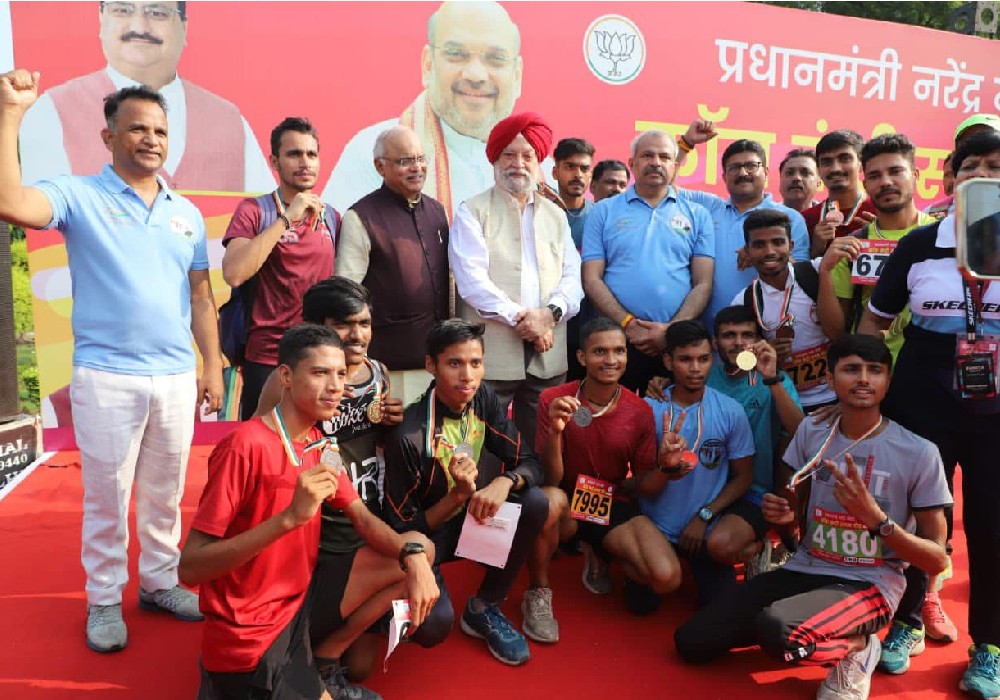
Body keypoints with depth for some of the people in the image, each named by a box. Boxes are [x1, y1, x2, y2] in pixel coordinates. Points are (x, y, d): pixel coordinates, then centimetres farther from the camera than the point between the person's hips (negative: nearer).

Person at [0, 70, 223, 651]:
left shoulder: (186, 213, 11)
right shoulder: (78, 195, -2)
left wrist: (213, 366, 7)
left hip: (177, 377, 4)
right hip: (106, 377, -4)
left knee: (165, 492, 14)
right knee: (107, 495, 7)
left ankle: (160, 582, 30)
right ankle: (104, 600, 22)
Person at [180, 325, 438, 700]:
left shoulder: (320, 445, 3)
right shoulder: (245, 445, -23)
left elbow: (363, 518, 6)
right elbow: (189, 568, -25)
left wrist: (412, 556, -14)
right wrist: (290, 516, -36)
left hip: (299, 603, 8)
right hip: (249, 636, -8)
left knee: (420, 548, 4)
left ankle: (320, 663, 10)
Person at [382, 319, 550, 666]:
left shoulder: (483, 399, -11)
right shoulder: (409, 436, -28)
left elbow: (528, 463, -7)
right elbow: (402, 528, -19)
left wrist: (503, 482, -30)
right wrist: (458, 494, -33)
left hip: (469, 514, 6)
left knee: (535, 502, -21)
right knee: (433, 627, -29)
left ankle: (484, 608, -1)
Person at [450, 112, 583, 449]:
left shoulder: (556, 215, 16)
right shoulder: (472, 212, 2)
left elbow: (573, 276, 8)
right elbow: (472, 279, -10)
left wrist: (550, 312, -11)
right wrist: (520, 318, -14)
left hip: (548, 355, 4)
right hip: (490, 354, -4)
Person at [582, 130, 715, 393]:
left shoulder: (697, 215, 10)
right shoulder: (604, 211, 8)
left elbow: (703, 284, 5)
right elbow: (591, 279, 1)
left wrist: (671, 330, -10)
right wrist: (628, 324, -12)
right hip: (616, 340, -1)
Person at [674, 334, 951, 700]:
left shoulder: (918, 453, -10)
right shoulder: (811, 432, 2)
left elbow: (937, 560, -7)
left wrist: (874, 518, -23)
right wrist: (785, 517, -11)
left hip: (870, 584, -4)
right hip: (803, 570, 5)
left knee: (777, 631, -37)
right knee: (691, 642, -7)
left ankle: (856, 647, -3)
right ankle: (797, 621, 12)